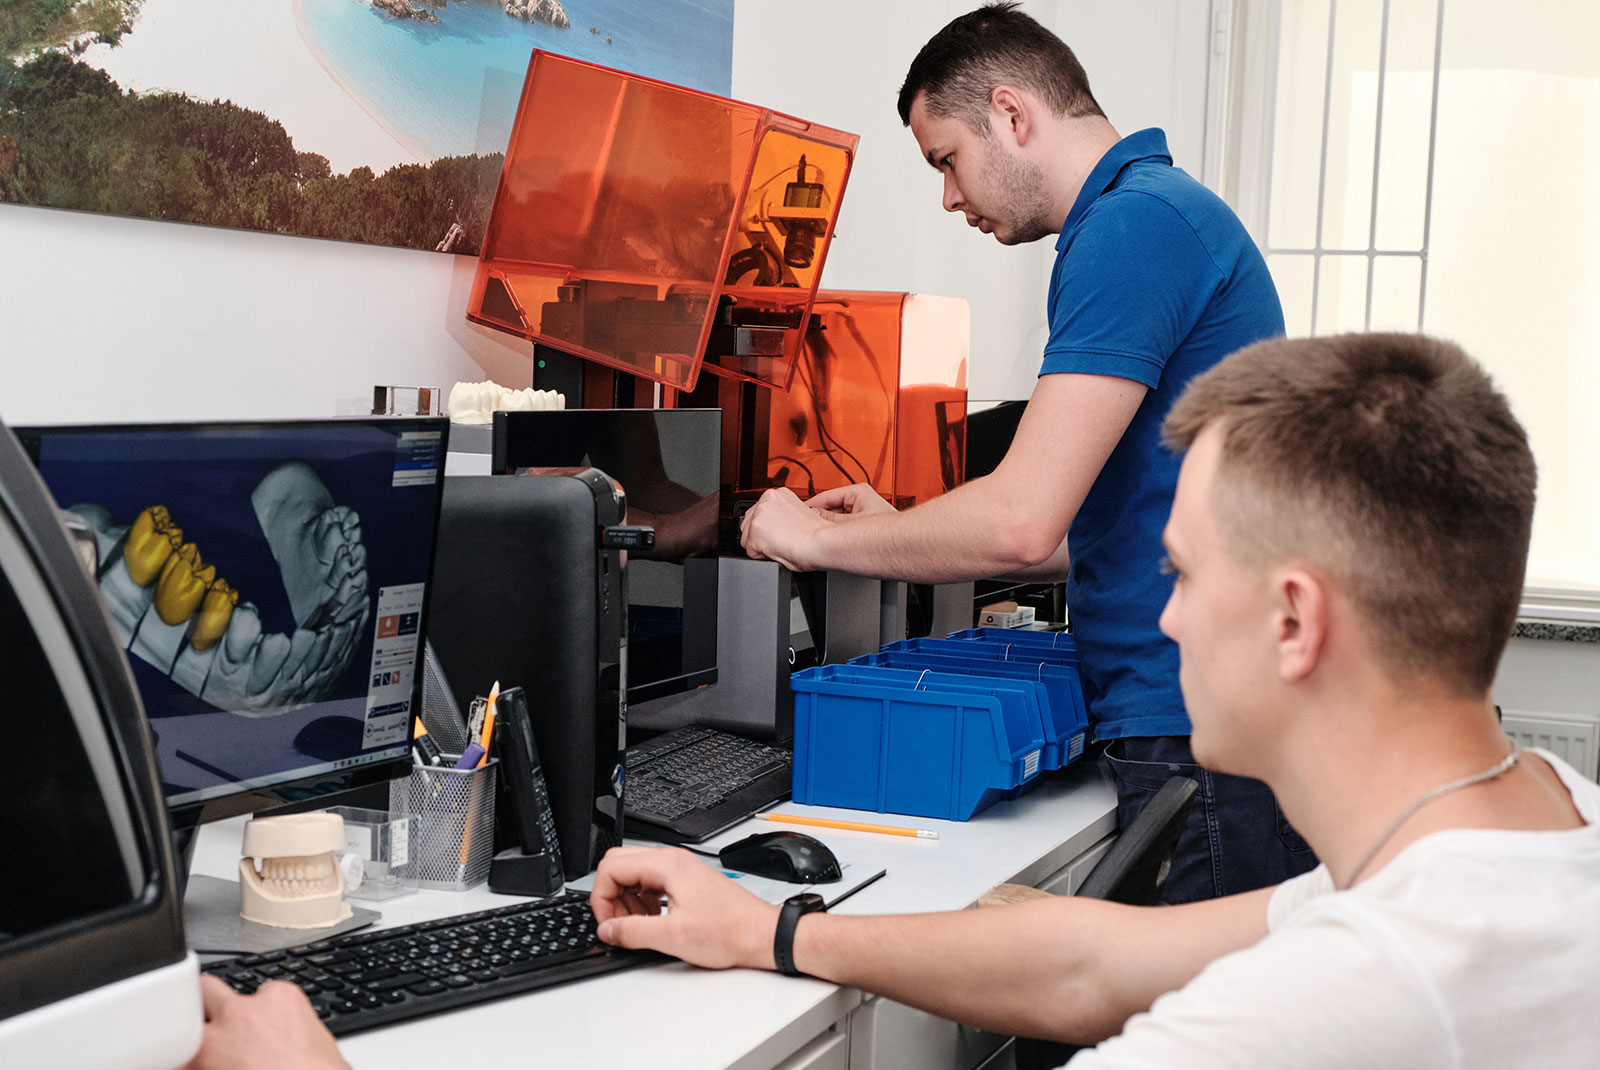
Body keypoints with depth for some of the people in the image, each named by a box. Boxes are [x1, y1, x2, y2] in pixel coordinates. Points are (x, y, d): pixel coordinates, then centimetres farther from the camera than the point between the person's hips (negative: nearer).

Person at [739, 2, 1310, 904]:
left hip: (1201, 746, -10)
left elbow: (1021, 523, -22)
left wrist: (818, 539, -6)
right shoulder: (1164, 210, 19)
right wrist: (908, 534, 21)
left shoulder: (1133, 224, -14)